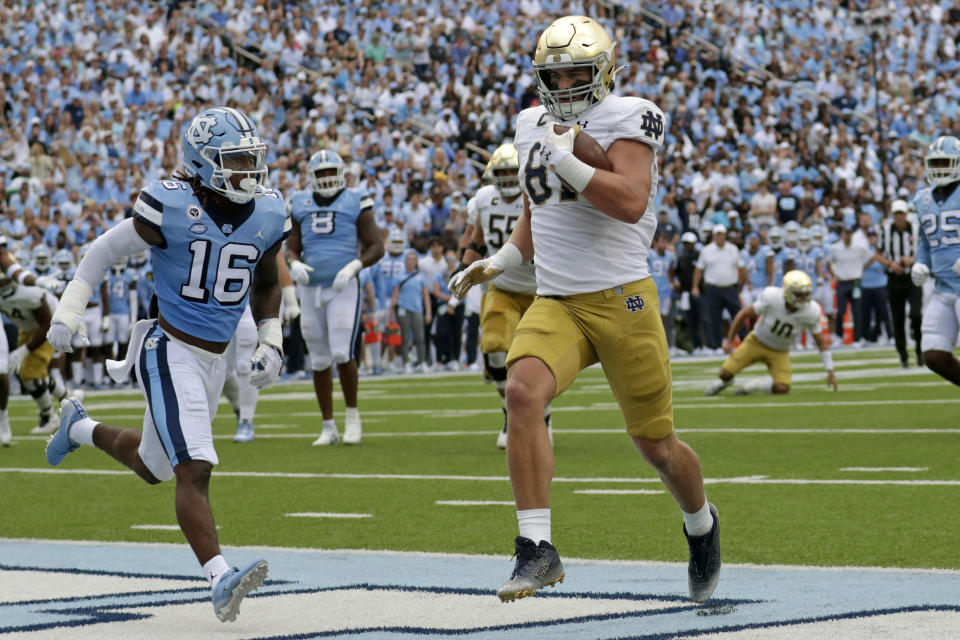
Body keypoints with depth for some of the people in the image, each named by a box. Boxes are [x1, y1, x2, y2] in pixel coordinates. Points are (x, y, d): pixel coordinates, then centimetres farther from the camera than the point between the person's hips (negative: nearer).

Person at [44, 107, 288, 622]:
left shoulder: (267, 215, 0)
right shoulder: (172, 207, -17)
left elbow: (266, 285, 18)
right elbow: (105, 250, -4)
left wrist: (271, 343, 9)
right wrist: (68, 311, -7)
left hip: (215, 361, 7)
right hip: (169, 352, -7)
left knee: (153, 465, 21)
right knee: (194, 469, -18)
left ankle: (80, 428, 47)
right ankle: (219, 579, -23)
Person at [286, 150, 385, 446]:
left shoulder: (354, 202, -1)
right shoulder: (301, 205, 10)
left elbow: (376, 246, -1)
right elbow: (291, 248, 14)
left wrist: (353, 266, -17)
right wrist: (294, 264, -8)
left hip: (344, 288, -4)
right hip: (311, 288, 4)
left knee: (342, 353, -15)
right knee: (319, 361, 6)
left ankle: (352, 415, 5)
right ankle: (328, 427, 15)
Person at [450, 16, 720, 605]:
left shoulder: (628, 118, -8)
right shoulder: (533, 125, 12)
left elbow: (631, 203, -23)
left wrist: (564, 159, -25)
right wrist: (499, 263, 14)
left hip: (622, 299, -4)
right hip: (556, 304, 4)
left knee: (656, 445, 7)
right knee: (523, 391, -27)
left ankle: (702, 523, 41)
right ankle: (537, 549, -26)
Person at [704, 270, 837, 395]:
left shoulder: (811, 312, -23)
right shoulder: (772, 298, -28)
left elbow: (821, 342, -7)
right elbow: (744, 314, -12)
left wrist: (830, 372, -6)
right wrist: (729, 340, -7)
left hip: (779, 352, 1)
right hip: (756, 342, -1)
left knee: (782, 388, -21)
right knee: (726, 373, -8)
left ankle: (756, 385, 12)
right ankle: (726, 381, 33)